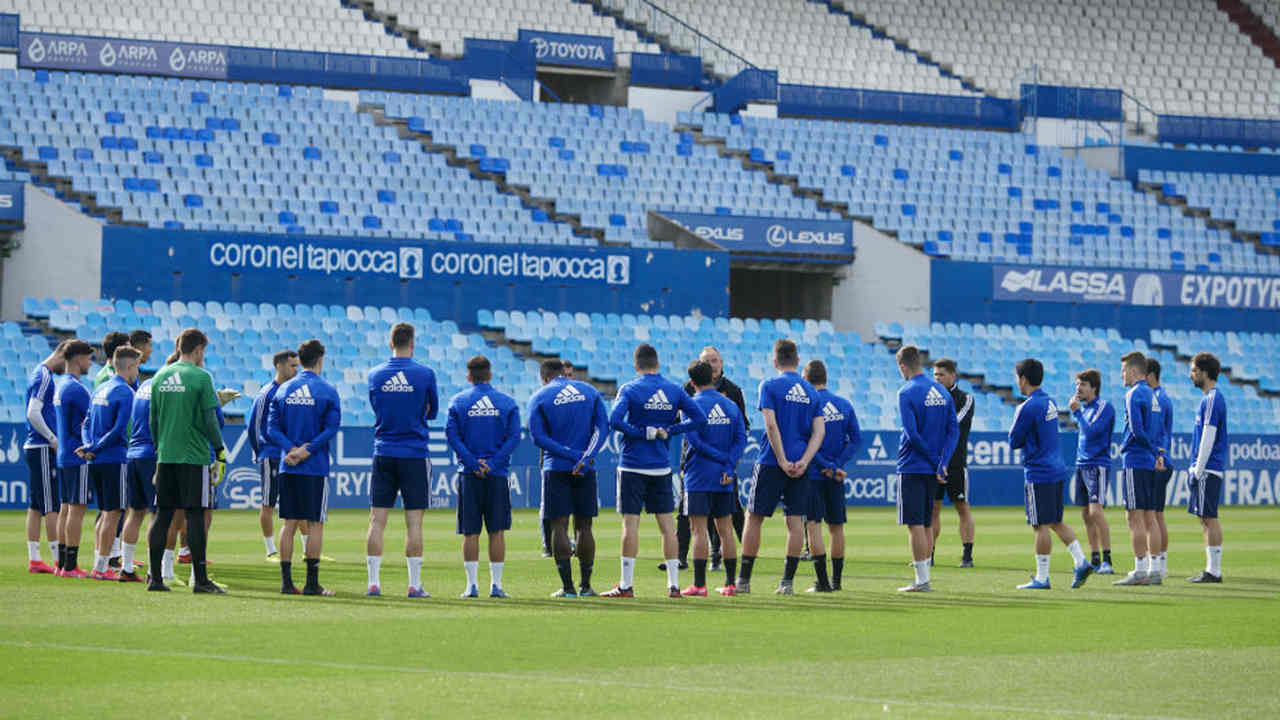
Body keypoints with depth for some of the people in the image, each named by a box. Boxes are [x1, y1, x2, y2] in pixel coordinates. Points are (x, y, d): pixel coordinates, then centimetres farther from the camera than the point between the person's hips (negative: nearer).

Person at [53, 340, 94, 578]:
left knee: (67, 508, 12)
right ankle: (70, 566, -7)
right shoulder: (76, 388, -16)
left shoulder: (60, 385, 15)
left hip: (64, 456, 10)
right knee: (76, 509, -7)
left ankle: (63, 563, 14)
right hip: (78, 456, -10)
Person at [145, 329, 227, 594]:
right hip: (193, 455, -5)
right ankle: (200, 579, -4)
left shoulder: (160, 377, 9)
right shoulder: (201, 377, -8)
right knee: (195, 515, -3)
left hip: (166, 455, 5)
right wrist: (221, 453, -3)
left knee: (162, 515, 8)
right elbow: (209, 420, -10)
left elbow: (153, 420, 12)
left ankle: (154, 577, 8)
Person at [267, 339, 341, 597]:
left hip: (287, 468, 4)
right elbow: (331, 428, -13)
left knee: (289, 524, 7)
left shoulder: (283, 390, 7)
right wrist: (307, 451, -12)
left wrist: (291, 449, -8)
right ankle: (311, 583, 1)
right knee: (315, 524, 2)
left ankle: (286, 581, 5)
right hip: (315, 468, -4)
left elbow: (272, 427, 1)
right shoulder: (327, 391, -5)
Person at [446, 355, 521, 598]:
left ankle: (472, 584, -1)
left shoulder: (458, 401, 4)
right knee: (497, 531, 6)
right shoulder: (507, 402, 6)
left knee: (470, 533, 3)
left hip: (469, 476, 0)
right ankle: (496, 584, 4)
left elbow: (451, 434, -7)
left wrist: (472, 463, -10)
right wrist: (493, 463, -8)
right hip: (498, 477, 0)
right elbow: (514, 436, -3)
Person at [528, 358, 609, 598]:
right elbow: (603, 427, -1)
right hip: (586, 470, 3)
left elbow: (538, 437, -8)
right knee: (584, 526, 9)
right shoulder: (590, 392, 10)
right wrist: (585, 458, -11)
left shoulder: (539, 398, 1)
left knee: (559, 526, 0)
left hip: (556, 468, -3)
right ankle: (585, 586, 10)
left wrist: (574, 454, -11)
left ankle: (567, 586, -4)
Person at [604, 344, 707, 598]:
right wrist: (668, 431, 1)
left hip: (633, 466, -3)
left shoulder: (629, 390, -7)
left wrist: (642, 433, -10)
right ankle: (674, 584, 7)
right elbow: (699, 418, 2)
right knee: (667, 524, 7)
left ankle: (626, 585, -2)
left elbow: (614, 420, -20)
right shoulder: (674, 390, 4)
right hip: (662, 466, 3)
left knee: (631, 523, -1)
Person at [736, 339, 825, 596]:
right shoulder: (811, 391, 11)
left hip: (772, 462, -4)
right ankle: (788, 581, 2)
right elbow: (819, 432, 2)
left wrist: (782, 461, -12)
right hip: (800, 465, 4)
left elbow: (771, 425, -13)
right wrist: (803, 461, -6)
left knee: (754, 517, 4)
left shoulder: (770, 386, -4)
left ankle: (744, 580, 4)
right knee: (795, 521, 5)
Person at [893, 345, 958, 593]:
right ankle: (924, 578, 16)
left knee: (915, 525, -4)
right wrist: (942, 463, -4)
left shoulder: (907, 393, -11)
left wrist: (935, 461, -9)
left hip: (912, 468, -7)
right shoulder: (942, 391, 9)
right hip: (933, 470, 7)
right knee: (926, 525, 13)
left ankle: (922, 580, -7)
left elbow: (912, 434, -18)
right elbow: (954, 429, 4)